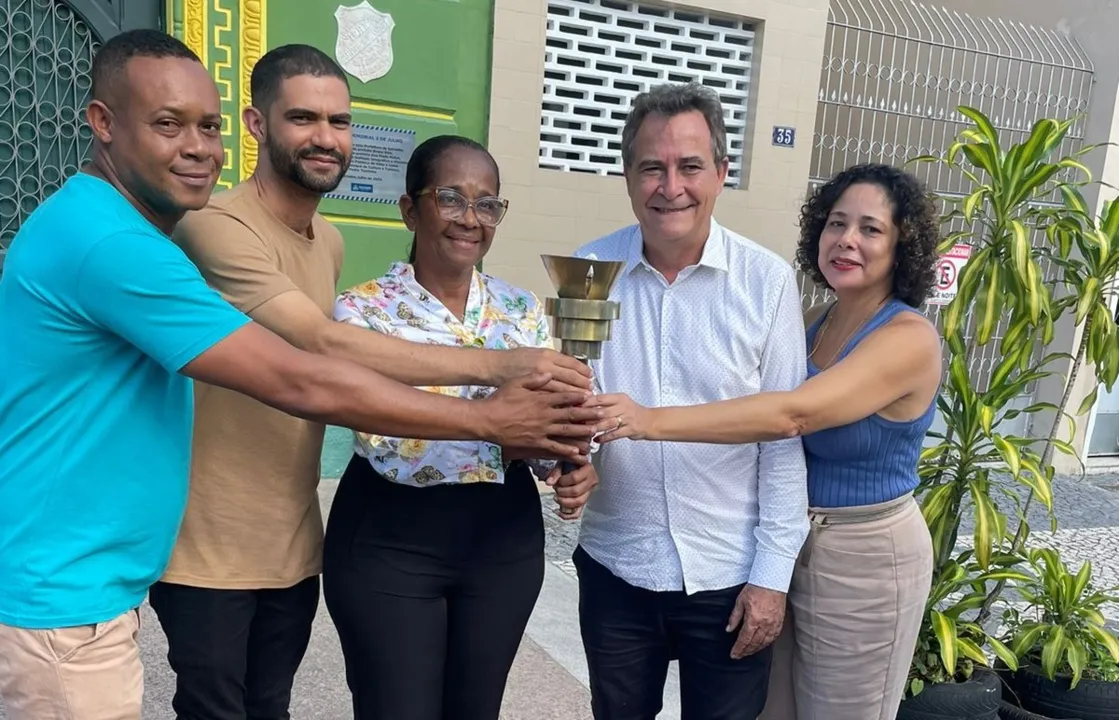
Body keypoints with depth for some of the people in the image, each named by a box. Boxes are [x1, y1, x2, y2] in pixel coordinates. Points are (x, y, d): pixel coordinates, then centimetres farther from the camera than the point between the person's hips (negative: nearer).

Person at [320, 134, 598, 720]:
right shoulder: (363, 309, -10)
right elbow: (387, 445, -22)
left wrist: (572, 467, -16)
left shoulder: (523, 309, 3)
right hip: (391, 545, -4)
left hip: (505, 541, 4)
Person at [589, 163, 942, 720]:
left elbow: (792, 414, -34)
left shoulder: (910, 338, -20)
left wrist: (652, 420, -42)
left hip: (863, 561, -6)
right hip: (790, 545, 7)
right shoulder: (814, 323, 4)